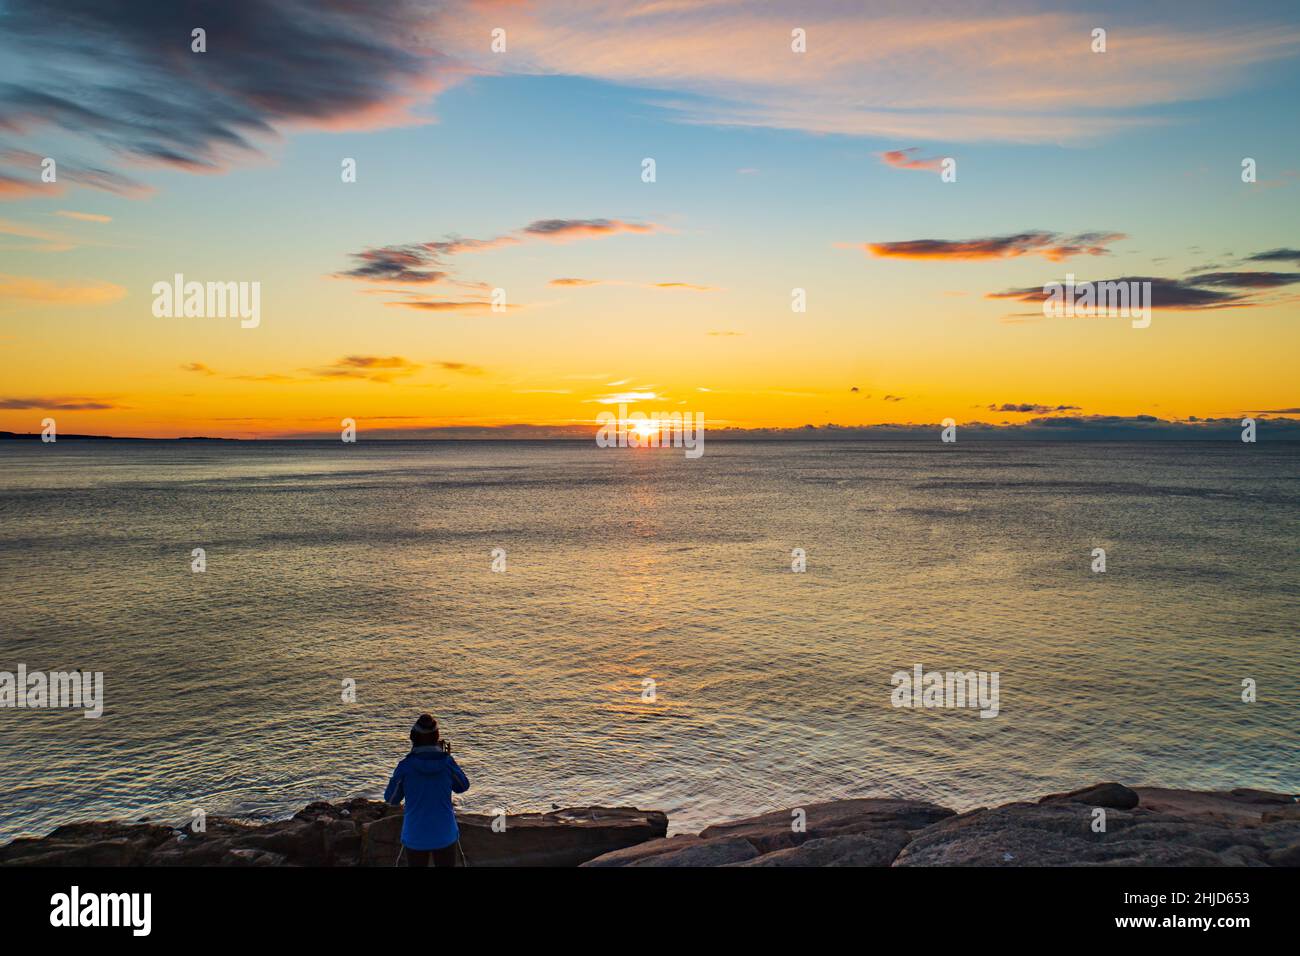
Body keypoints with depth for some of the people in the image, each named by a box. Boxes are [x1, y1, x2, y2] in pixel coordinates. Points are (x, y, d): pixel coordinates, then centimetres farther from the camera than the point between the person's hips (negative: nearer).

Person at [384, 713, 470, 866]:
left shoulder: (406, 765, -13)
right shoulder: (447, 762, -11)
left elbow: (391, 799, 0)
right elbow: (463, 786, 7)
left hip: (416, 837, 0)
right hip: (444, 835, 1)